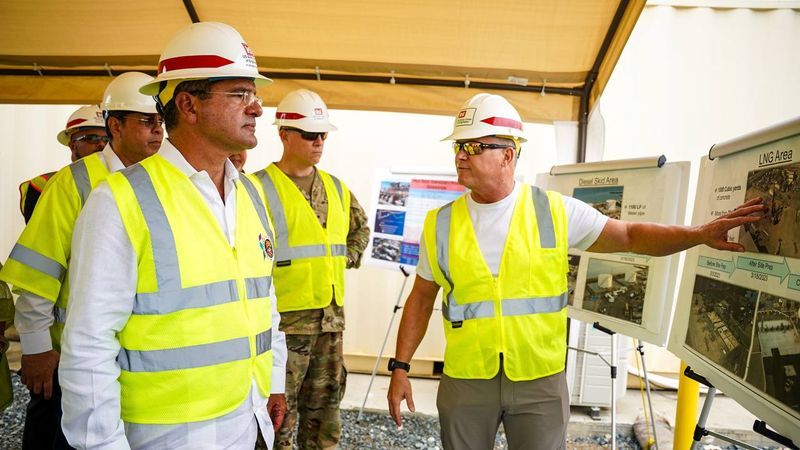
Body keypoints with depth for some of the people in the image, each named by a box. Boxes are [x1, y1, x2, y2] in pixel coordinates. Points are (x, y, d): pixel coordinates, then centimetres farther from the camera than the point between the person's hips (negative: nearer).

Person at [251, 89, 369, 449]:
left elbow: (360, 226, 28)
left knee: (323, 419, 19)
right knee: (278, 420, 6)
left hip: (332, 316, 6)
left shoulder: (336, 188, 11)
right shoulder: (261, 187, -10)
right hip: (284, 319, -6)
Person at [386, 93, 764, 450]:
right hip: (465, 380, 1)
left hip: (540, 380, -1)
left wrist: (700, 234, -13)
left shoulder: (554, 211, -5)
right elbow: (422, 298, 6)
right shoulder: (440, 224, -1)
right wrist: (400, 366, 3)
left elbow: (630, 236, 1)